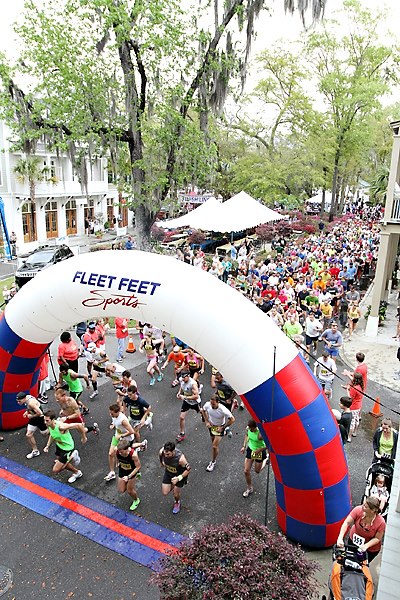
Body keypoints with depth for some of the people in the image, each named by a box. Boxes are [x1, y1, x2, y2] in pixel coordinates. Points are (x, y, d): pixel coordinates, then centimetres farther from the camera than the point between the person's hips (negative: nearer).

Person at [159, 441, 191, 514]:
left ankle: (177, 503, 47)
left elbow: (188, 469, -25)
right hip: (168, 473, 4)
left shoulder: (180, 458, -42)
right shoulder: (161, 452, -32)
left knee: (175, 494, 10)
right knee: (165, 493, 6)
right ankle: (172, 485, 39)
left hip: (179, 474, -3)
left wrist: (179, 478, -29)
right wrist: (162, 462, 10)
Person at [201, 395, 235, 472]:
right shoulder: (207, 405, -25)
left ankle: (213, 462, 17)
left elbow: (232, 419, -25)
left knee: (214, 446, -7)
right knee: (213, 442, 23)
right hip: (211, 425, 4)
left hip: (220, 427, -4)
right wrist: (206, 421, -7)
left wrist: (222, 428, -21)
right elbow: (203, 410, 0)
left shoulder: (223, 410, -37)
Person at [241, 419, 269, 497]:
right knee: (246, 471, 4)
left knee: (257, 471, 19)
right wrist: (244, 446, 2)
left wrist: (260, 450, -26)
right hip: (250, 449, 4)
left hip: (260, 452, -4)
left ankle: (266, 457, 45)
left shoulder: (261, 434, -36)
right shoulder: (248, 428, -18)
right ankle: (249, 488, 29)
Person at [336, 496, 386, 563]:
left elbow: (377, 538, -19)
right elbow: (346, 523, -26)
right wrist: (340, 538, -34)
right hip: (353, 540, 3)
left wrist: (366, 546, -31)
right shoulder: (358, 510, -31)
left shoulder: (381, 522, -33)